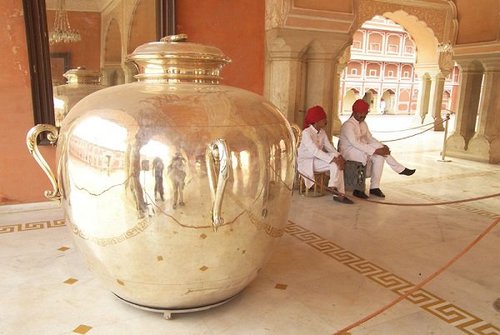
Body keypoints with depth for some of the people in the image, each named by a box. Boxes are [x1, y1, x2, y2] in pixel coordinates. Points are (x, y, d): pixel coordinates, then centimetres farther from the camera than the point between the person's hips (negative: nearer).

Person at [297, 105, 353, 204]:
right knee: (335, 163, -25)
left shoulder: (322, 132, 8)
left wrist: (338, 156, -18)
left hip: (317, 159, 8)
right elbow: (315, 151, -29)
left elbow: (329, 146, 3)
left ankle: (339, 193, -15)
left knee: (338, 164, -15)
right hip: (306, 162, -8)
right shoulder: (306, 133, -19)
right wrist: (333, 159, -33)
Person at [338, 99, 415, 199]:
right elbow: (355, 143, -29)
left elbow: (370, 138, 9)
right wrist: (376, 150, -32)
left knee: (379, 157, -20)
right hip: (348, 152, -8)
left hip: (361, 151, 8)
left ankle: (374, 187, -13)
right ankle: (399, 169, -12)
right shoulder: (348, 125, -18)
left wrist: (382, 146, -11)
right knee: (376, 146, -25)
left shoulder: (363, 124, 10)